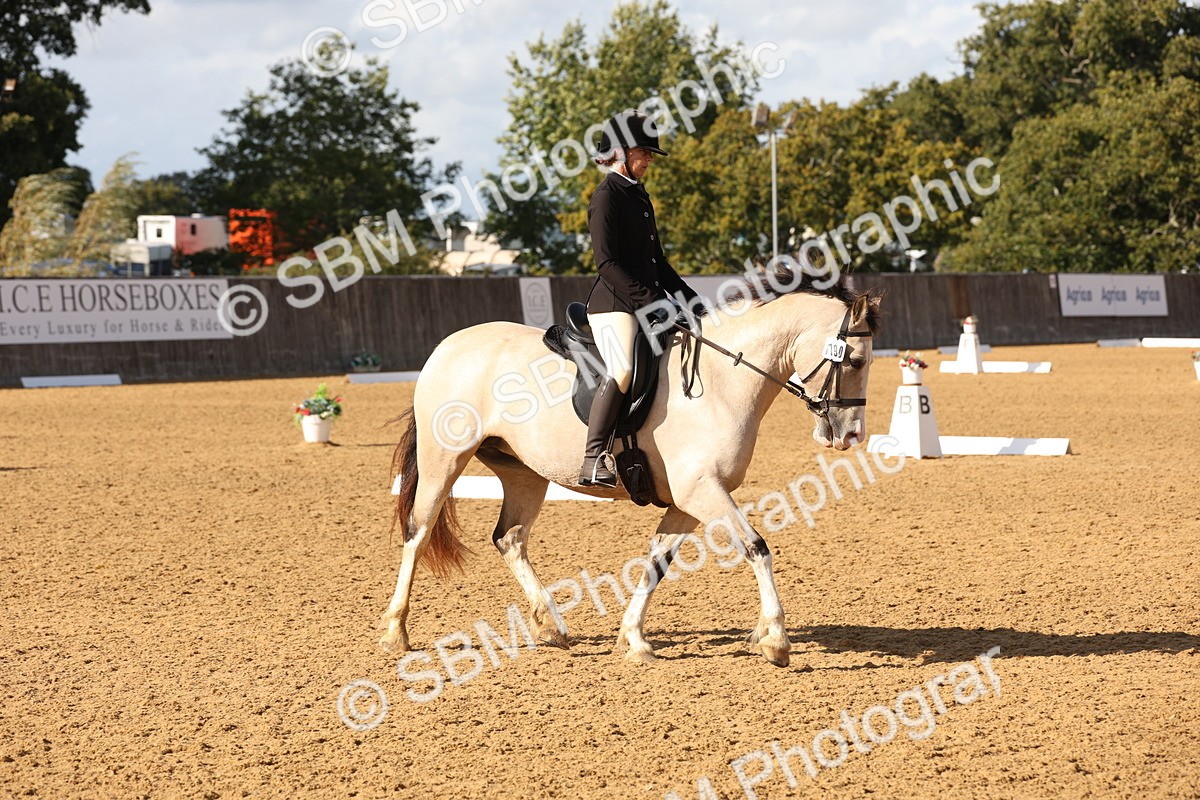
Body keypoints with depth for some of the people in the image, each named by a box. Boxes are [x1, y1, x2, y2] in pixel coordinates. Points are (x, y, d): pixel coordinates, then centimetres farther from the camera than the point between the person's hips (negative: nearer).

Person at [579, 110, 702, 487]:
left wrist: (688, 297, 14)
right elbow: (607, 263, -18)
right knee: (623, 370, -30)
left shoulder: (640, 196, 18)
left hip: (649, 304, 10)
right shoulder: (607, 197, -9)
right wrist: (649, 300, -23)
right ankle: (593, 461, -31)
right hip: (613, 304, -10)